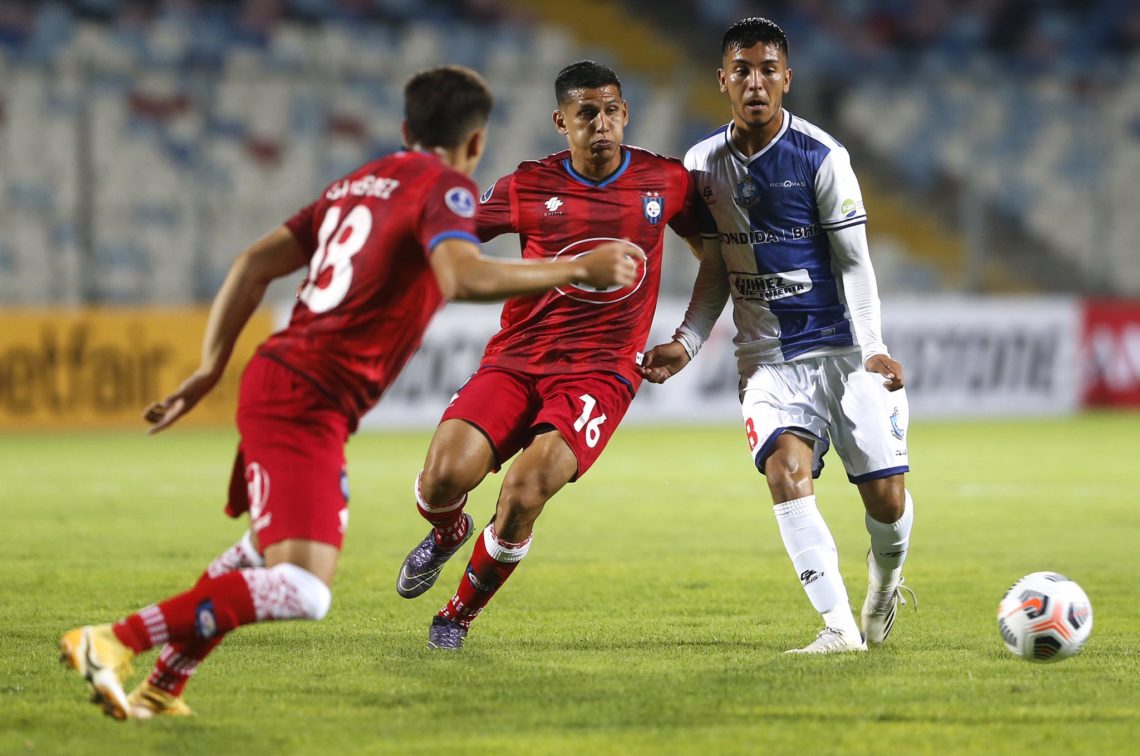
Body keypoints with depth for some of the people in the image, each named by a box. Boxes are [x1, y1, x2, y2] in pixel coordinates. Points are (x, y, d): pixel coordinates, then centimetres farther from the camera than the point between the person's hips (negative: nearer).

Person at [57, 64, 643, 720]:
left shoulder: (360, 182, 19)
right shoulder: (444, 185, -6)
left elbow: (255, 263, 18)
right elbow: (463, 277, -27)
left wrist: (211, 371, 20)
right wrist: (577, 269, -19)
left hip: (276, 374, 10)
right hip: (308, 401, -10)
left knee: (268, 548, 32)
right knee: (302, 592, -20)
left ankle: (161, 687, 35)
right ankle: (113, 642, -25)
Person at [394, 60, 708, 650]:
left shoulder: (665, 182, 2)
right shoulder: (529, 187, 2)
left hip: (600, 371, -1)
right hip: (516, 358, 1)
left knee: (523, 494, -23)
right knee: (443, 478, -20)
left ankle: (460, 614, 4)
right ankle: (449, 533, 21)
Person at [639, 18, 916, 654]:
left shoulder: (821, 158, -8)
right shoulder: (704, 164, 5)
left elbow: (854, 260, -7)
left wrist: (873, 347, -18)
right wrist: (687, 343, 5)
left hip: (842, 350, -2)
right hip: (767, 359, 2)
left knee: (886, 498, -6)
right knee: (786, 467, -24)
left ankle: (886, 582, 30)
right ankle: (840, 626, -26)